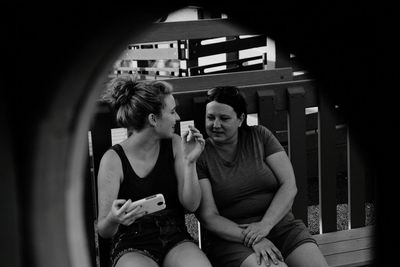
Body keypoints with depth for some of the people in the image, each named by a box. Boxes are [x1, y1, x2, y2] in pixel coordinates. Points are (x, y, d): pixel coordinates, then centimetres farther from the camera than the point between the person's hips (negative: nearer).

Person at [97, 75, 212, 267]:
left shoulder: (174, 145, 5)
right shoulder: (114, 159, -8)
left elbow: (191, 205, 1)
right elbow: (104, 231, -6)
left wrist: (189, 162, -12)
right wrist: (113, 220, -30)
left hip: (176, 240, 4)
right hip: (133, 247, -3)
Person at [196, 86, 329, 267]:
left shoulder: (260, 136, 7)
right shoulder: (200, 156, -2)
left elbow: (289, 186, -1)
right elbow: (208, 217, -8)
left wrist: (265, 225, -16)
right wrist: (250, 239, -21)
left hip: (278, 224, 3)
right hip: (230, 236, -3)